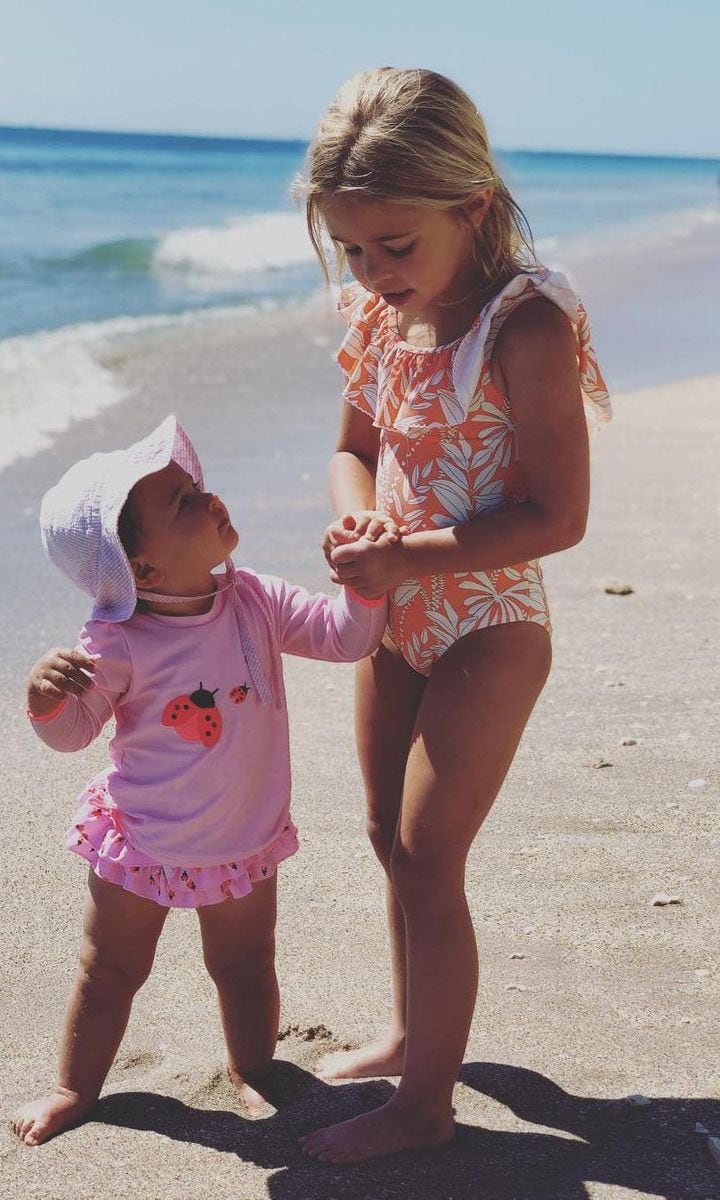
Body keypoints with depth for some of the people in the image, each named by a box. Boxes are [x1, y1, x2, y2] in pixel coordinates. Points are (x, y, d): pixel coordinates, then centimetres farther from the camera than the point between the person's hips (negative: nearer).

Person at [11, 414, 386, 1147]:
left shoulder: (253, 603, -12)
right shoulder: (118, 645, -25)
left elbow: (343, 636, -8)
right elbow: (72, 732, -17)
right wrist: (46, 697, -39)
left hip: (244, 841, 3)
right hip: (143, 841, -3)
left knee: (244, 966, 18)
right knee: (109, 970, 15)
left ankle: (251, 1072, 41)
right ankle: (76, 1086, 36)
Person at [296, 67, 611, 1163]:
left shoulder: (526, 325, -23)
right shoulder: (378, 314, -1)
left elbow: (558, 517, -22)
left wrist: (411, 556, -28)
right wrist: (359, 517, -11)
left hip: (488, 630, -7)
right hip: (398, 620, 8)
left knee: (427, 859, -2)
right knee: (393, 839, 18)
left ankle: (427, 1100, 14)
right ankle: (413, 1033, 38)